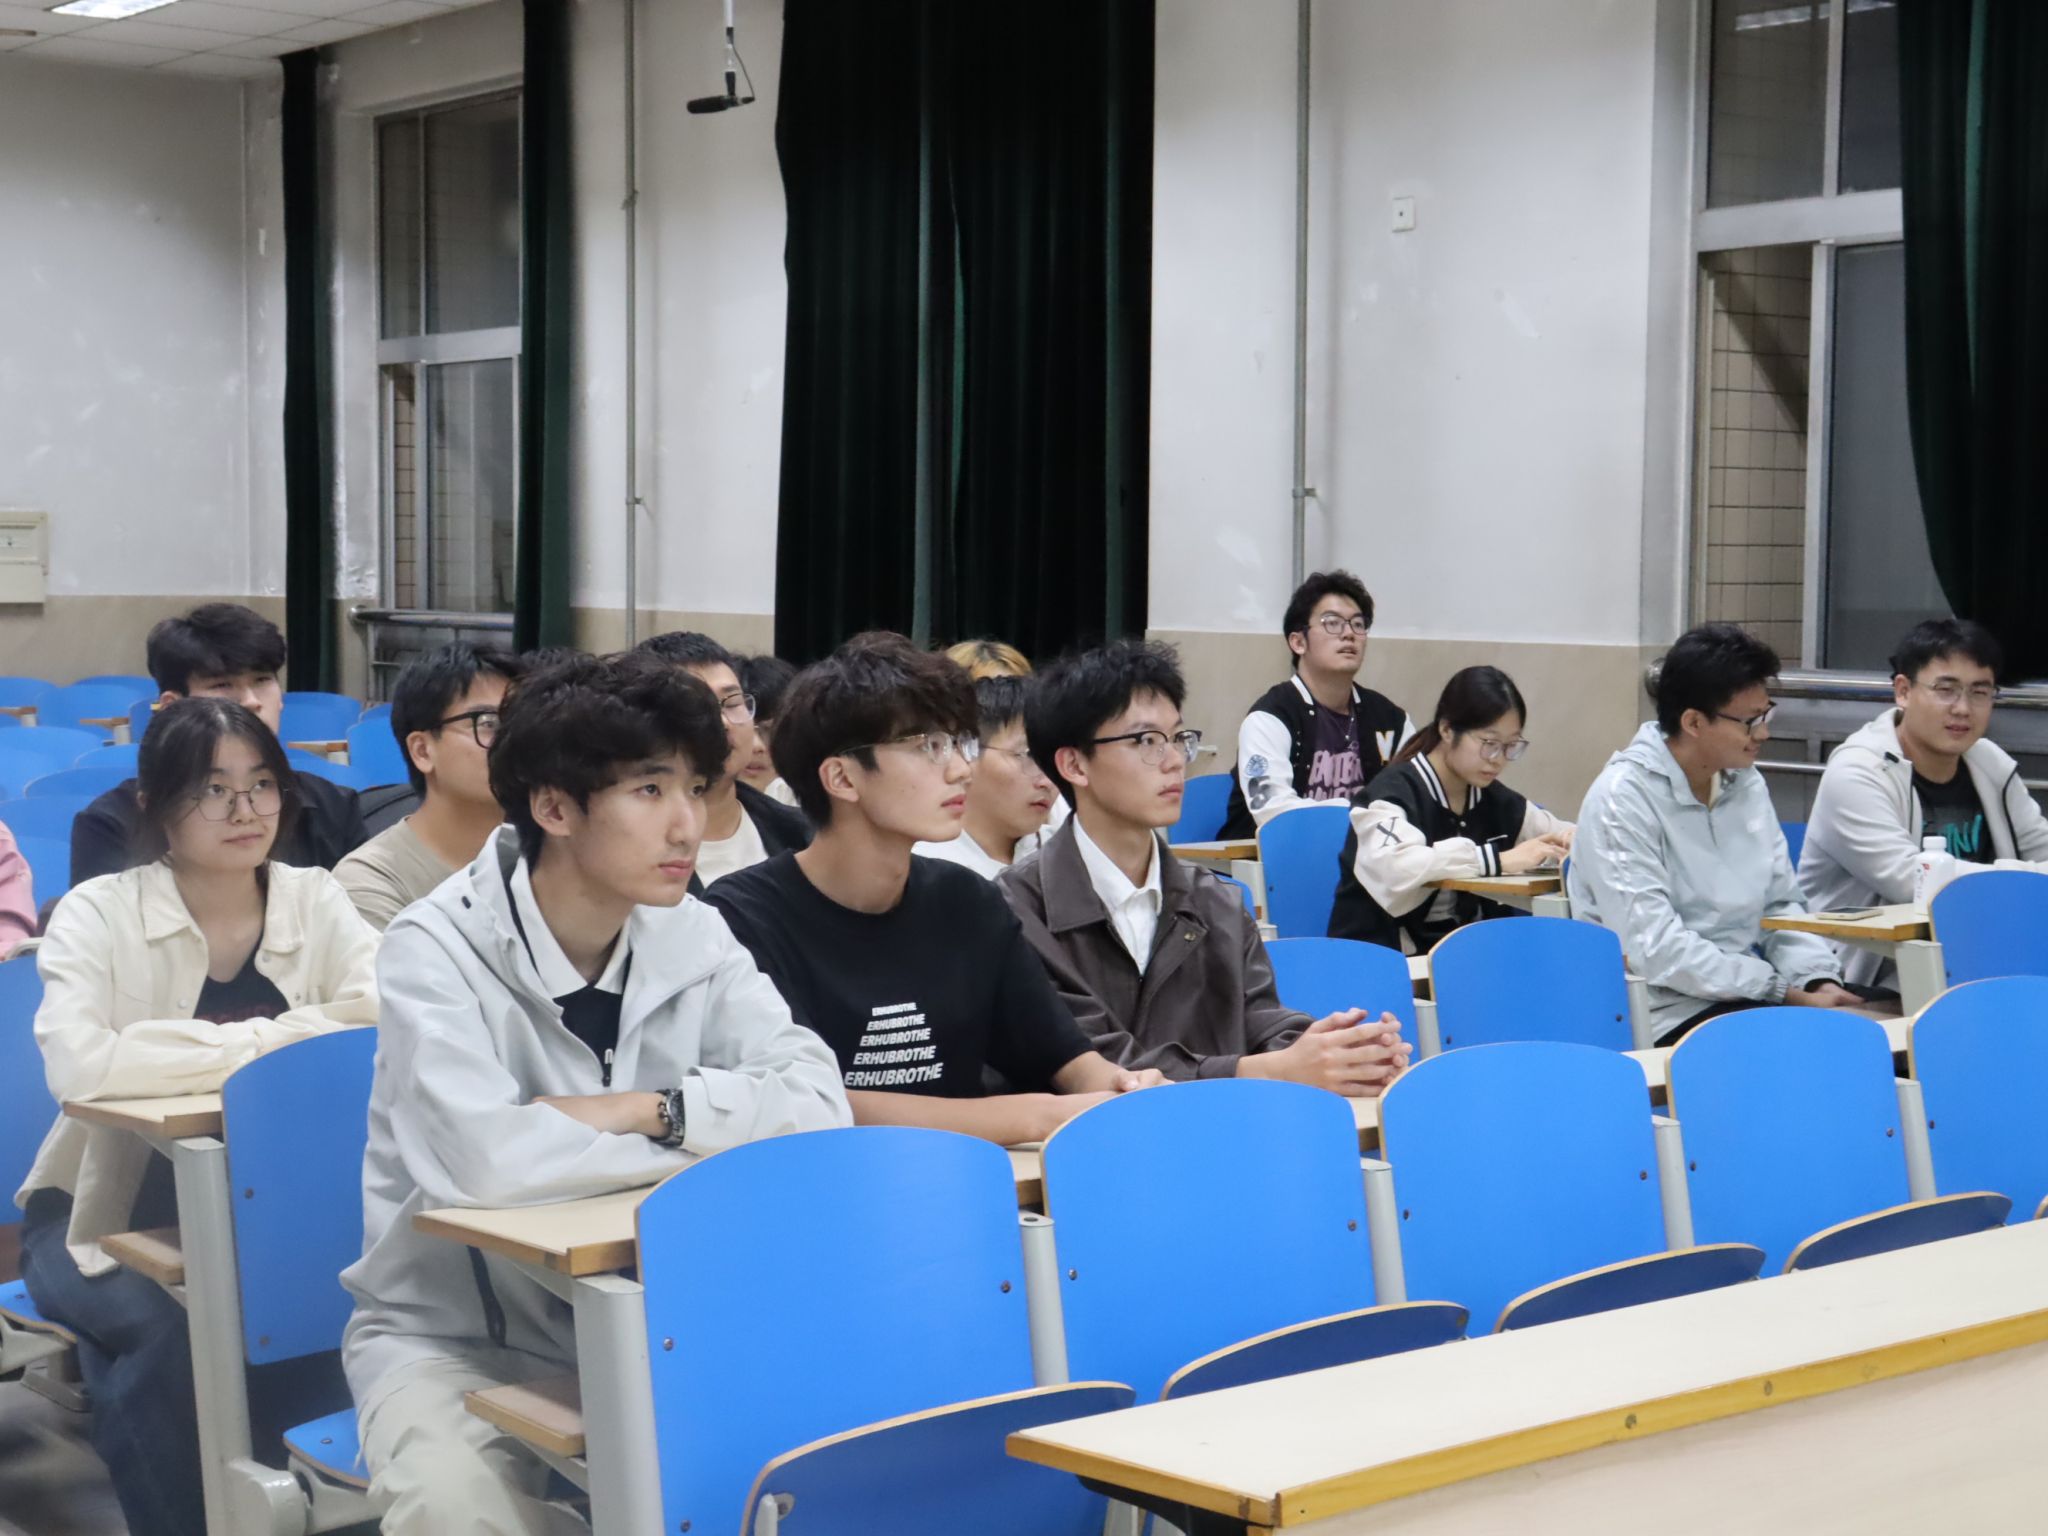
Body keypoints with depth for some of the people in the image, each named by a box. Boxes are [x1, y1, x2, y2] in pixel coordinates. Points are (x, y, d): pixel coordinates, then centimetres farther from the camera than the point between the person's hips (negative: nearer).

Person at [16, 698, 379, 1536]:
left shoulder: (316, 900, 0)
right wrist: (262, 1043, -24)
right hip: (108, 1213, -3)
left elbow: (388, 1019, -19)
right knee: (173, 1326, -31)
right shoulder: (100, 911, -9)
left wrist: (201, 1045, -26)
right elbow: (80, 1064, -28)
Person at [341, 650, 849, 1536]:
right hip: (453, 1338, -4)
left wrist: (647, 1111, -24)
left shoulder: (691, 938, -2)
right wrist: (720, 1140, -21)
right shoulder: (438, 949, -17)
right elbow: (483, 1160, -33)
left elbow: (817, 1099, -12)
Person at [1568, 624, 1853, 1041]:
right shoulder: (1623, 799, -13)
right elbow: (1654, 948, -19)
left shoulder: (1748, 784, 11)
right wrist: (1786, 994, -19)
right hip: (1666, 1013, -7)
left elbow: (1781, 906, 15)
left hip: (1746, 997, 7)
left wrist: (1819, 980, -5)